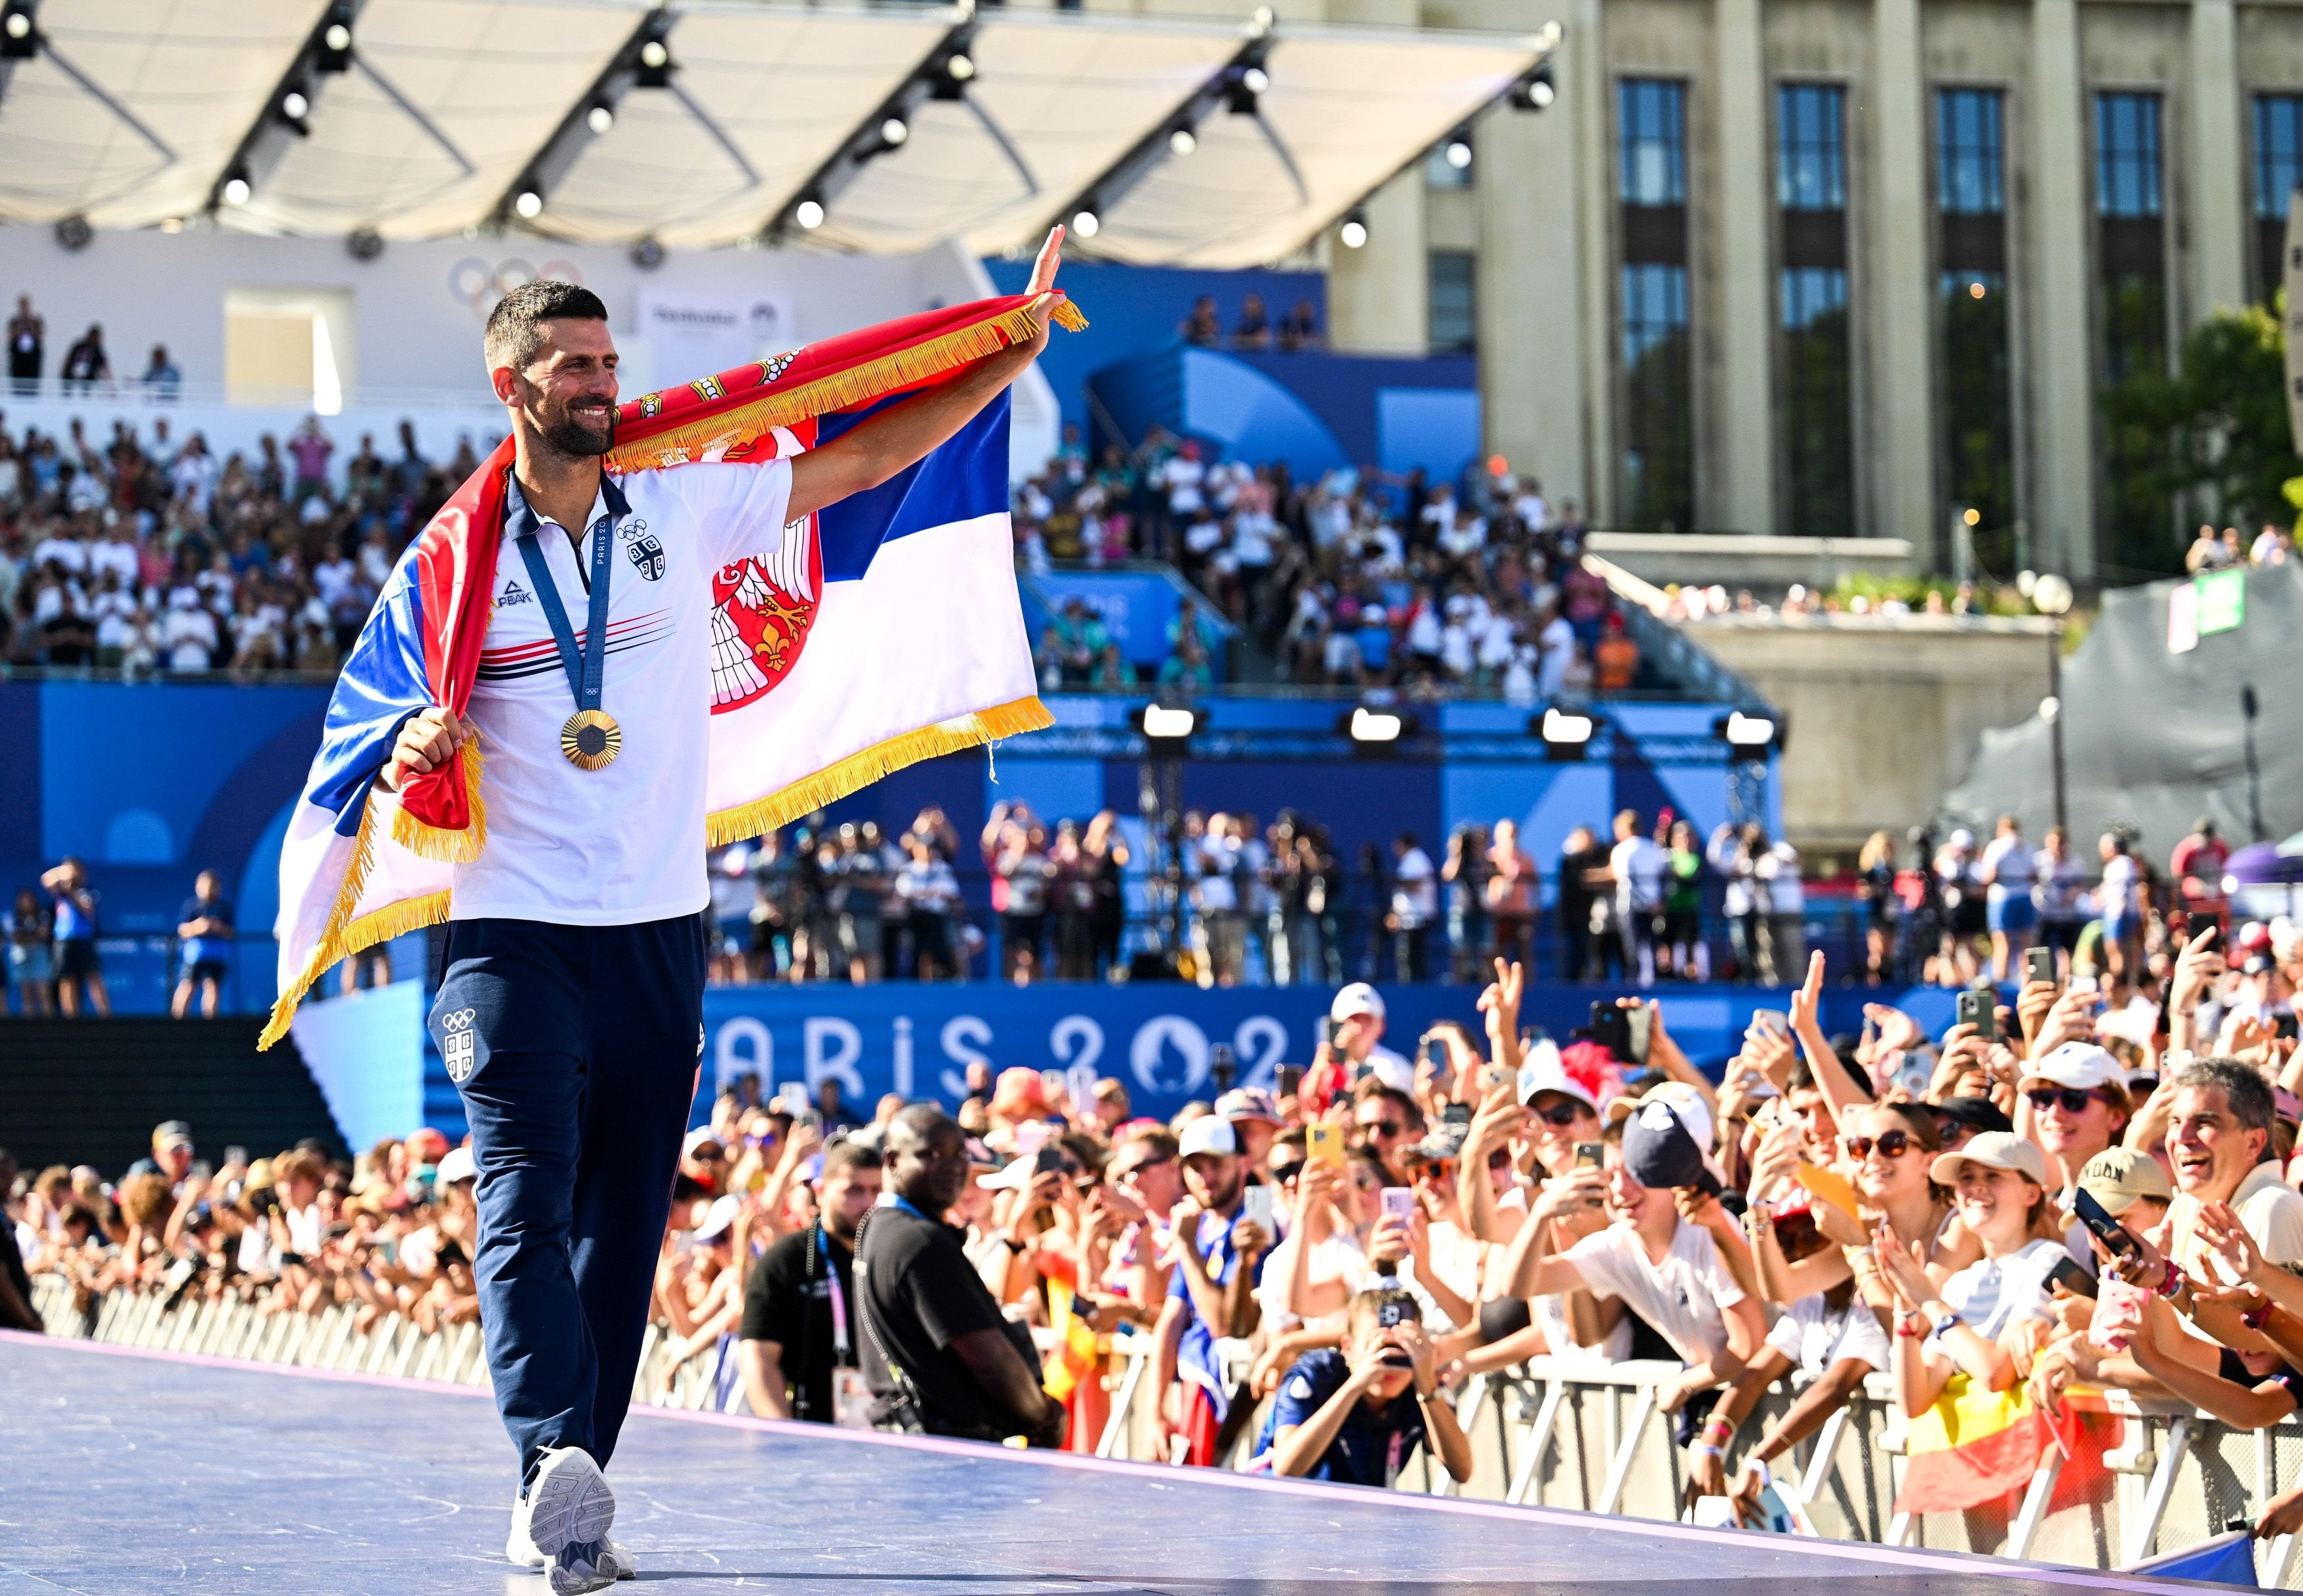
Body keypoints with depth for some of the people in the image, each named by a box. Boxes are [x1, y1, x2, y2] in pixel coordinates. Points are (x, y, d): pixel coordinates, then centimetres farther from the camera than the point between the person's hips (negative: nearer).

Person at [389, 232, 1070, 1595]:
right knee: (528, 1197, -19)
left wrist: (1010, 360, 5)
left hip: (660, 932, 4)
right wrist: (416, 755, -16)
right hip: (514, 932, -3)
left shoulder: (684, 505, 5)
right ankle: (557, 1460, -35)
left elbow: (857, 464, 10)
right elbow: (392, 751, 8)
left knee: (626, 1226, 5)